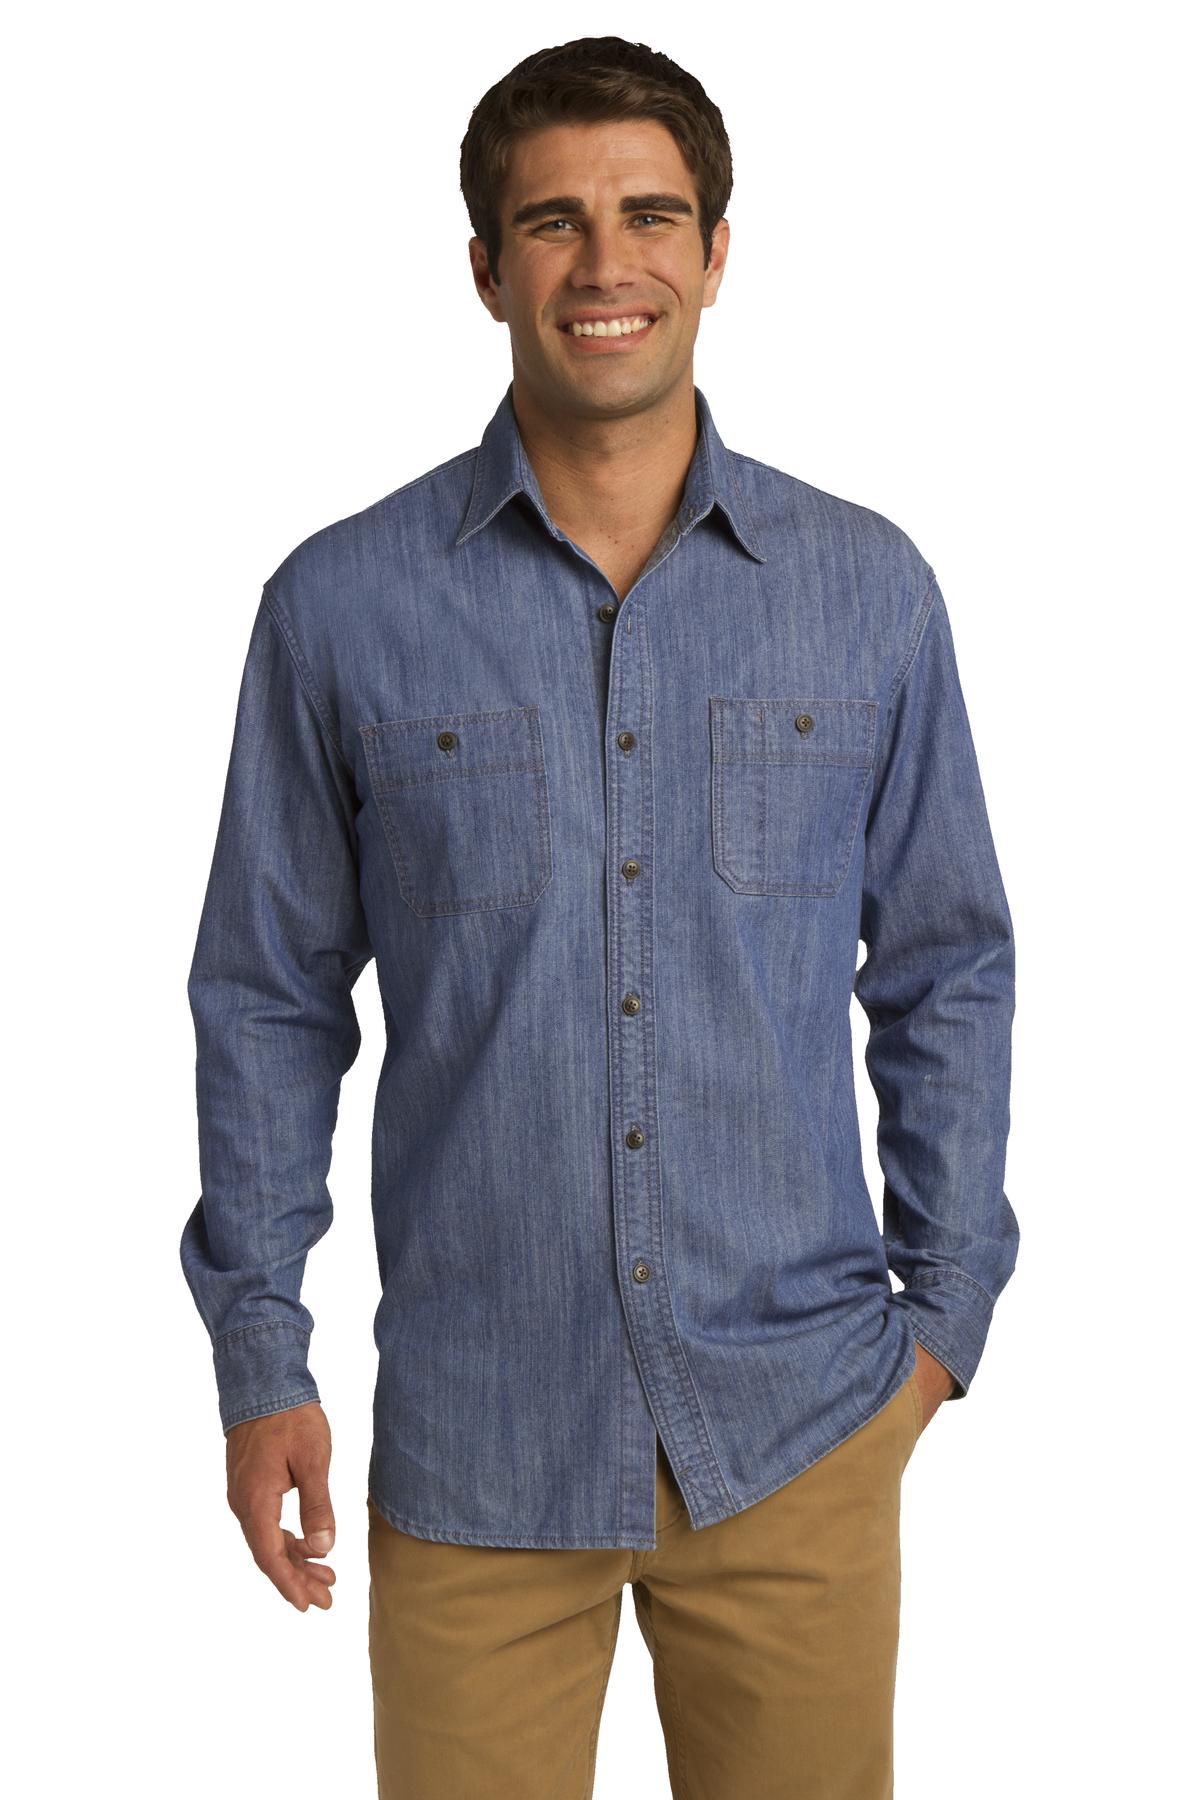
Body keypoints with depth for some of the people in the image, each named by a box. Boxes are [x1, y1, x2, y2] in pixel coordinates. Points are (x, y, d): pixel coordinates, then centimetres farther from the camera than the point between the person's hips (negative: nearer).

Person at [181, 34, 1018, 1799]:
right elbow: (271, 1000, 3)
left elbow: (948, 966, 8)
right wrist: (258, 1358, 1)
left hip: (801, 1422, 1)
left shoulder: (869, 590, 0)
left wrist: (948, 1304, 6)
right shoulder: (343, 605, -3)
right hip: (473, 1437, -1)